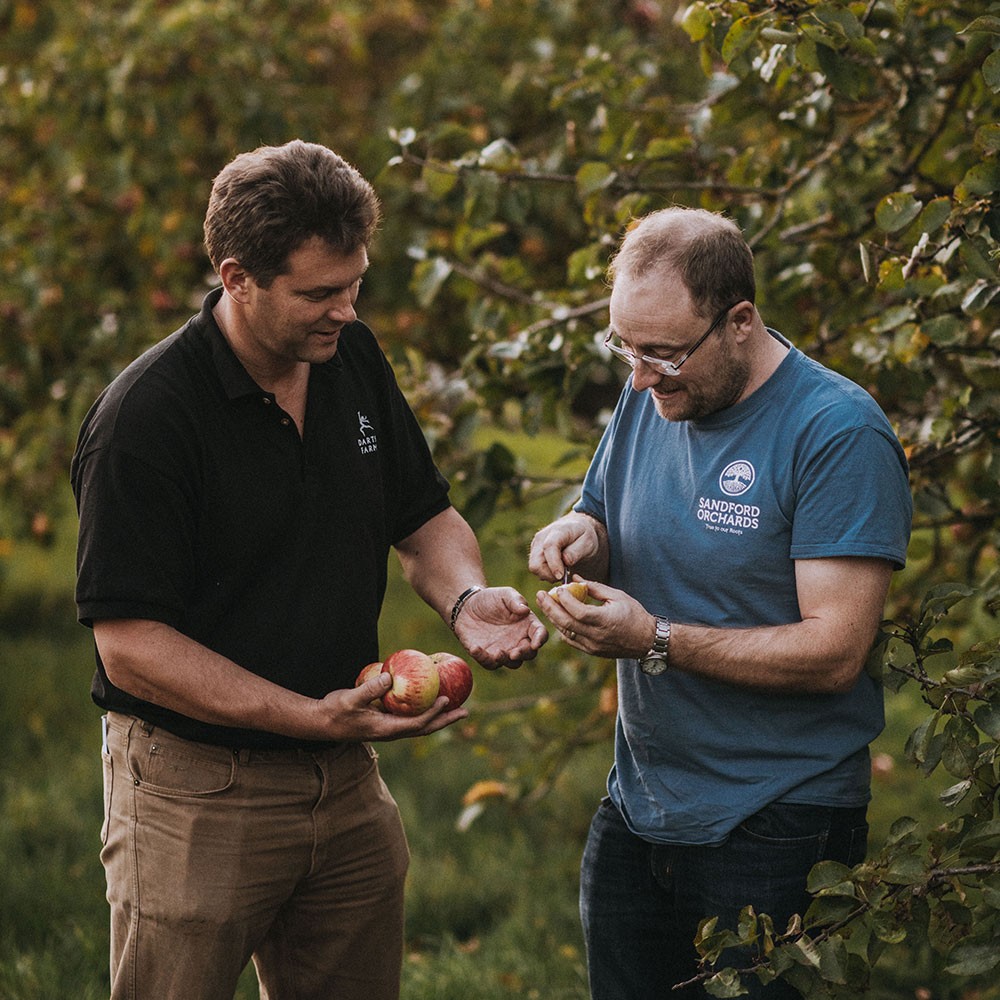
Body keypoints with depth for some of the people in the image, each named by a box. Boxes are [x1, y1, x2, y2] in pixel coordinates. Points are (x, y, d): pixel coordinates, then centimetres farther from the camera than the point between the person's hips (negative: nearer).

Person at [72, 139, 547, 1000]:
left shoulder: (353, 358, 2)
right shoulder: (145, 418, -18)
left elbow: (423, 516, 15)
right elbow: (130, 647, -19)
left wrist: (466, 597, -7)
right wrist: (311, 717, -25)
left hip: (347, 789, 6)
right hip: (198, 792, -6)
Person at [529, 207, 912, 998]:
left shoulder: (839, 432, -17)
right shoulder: (649, 398, 5)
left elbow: (835, 652, -21)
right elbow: (603, 527, 18)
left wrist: (656, 641, -25)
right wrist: (581, 538, -6)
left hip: (776, 836, -6)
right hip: (636, 810, 7)